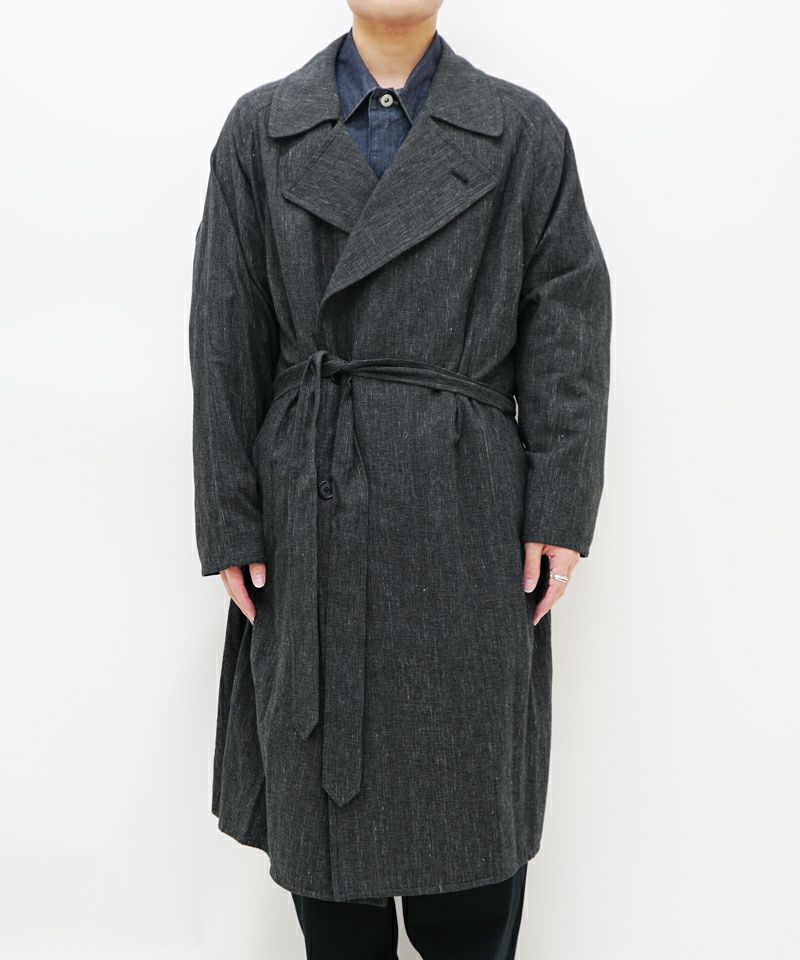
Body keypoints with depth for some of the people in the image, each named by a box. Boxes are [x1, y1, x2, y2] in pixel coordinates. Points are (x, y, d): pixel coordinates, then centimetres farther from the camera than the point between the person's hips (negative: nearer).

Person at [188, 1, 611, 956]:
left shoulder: (523, 131, 3)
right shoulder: (262, 129, 5)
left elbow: (569, 330, 1)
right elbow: (225, 340, 2)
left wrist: (558, 513, -5)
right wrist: (231, 523, -1)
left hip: (469, 513, -1)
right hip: (310, 515, 1)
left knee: (470, 790, 8)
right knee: (321, 779, 11)